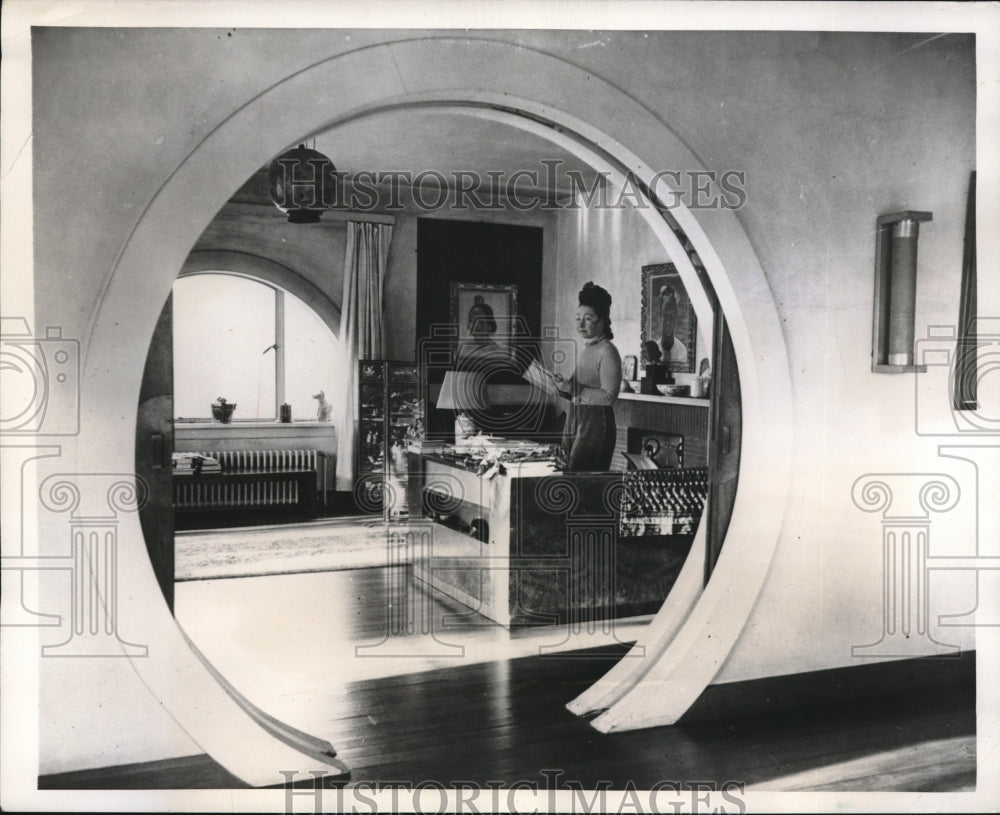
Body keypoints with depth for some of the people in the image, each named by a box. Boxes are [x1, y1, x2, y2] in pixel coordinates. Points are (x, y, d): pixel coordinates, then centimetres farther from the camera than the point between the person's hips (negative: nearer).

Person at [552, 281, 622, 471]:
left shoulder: (607, 352, -10)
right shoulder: (584, 349, 15)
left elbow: (609, 396, -18)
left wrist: (572, 389, -20)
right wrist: (564, 386, 0)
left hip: (596, 421, -8)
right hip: (575, 420, 8)